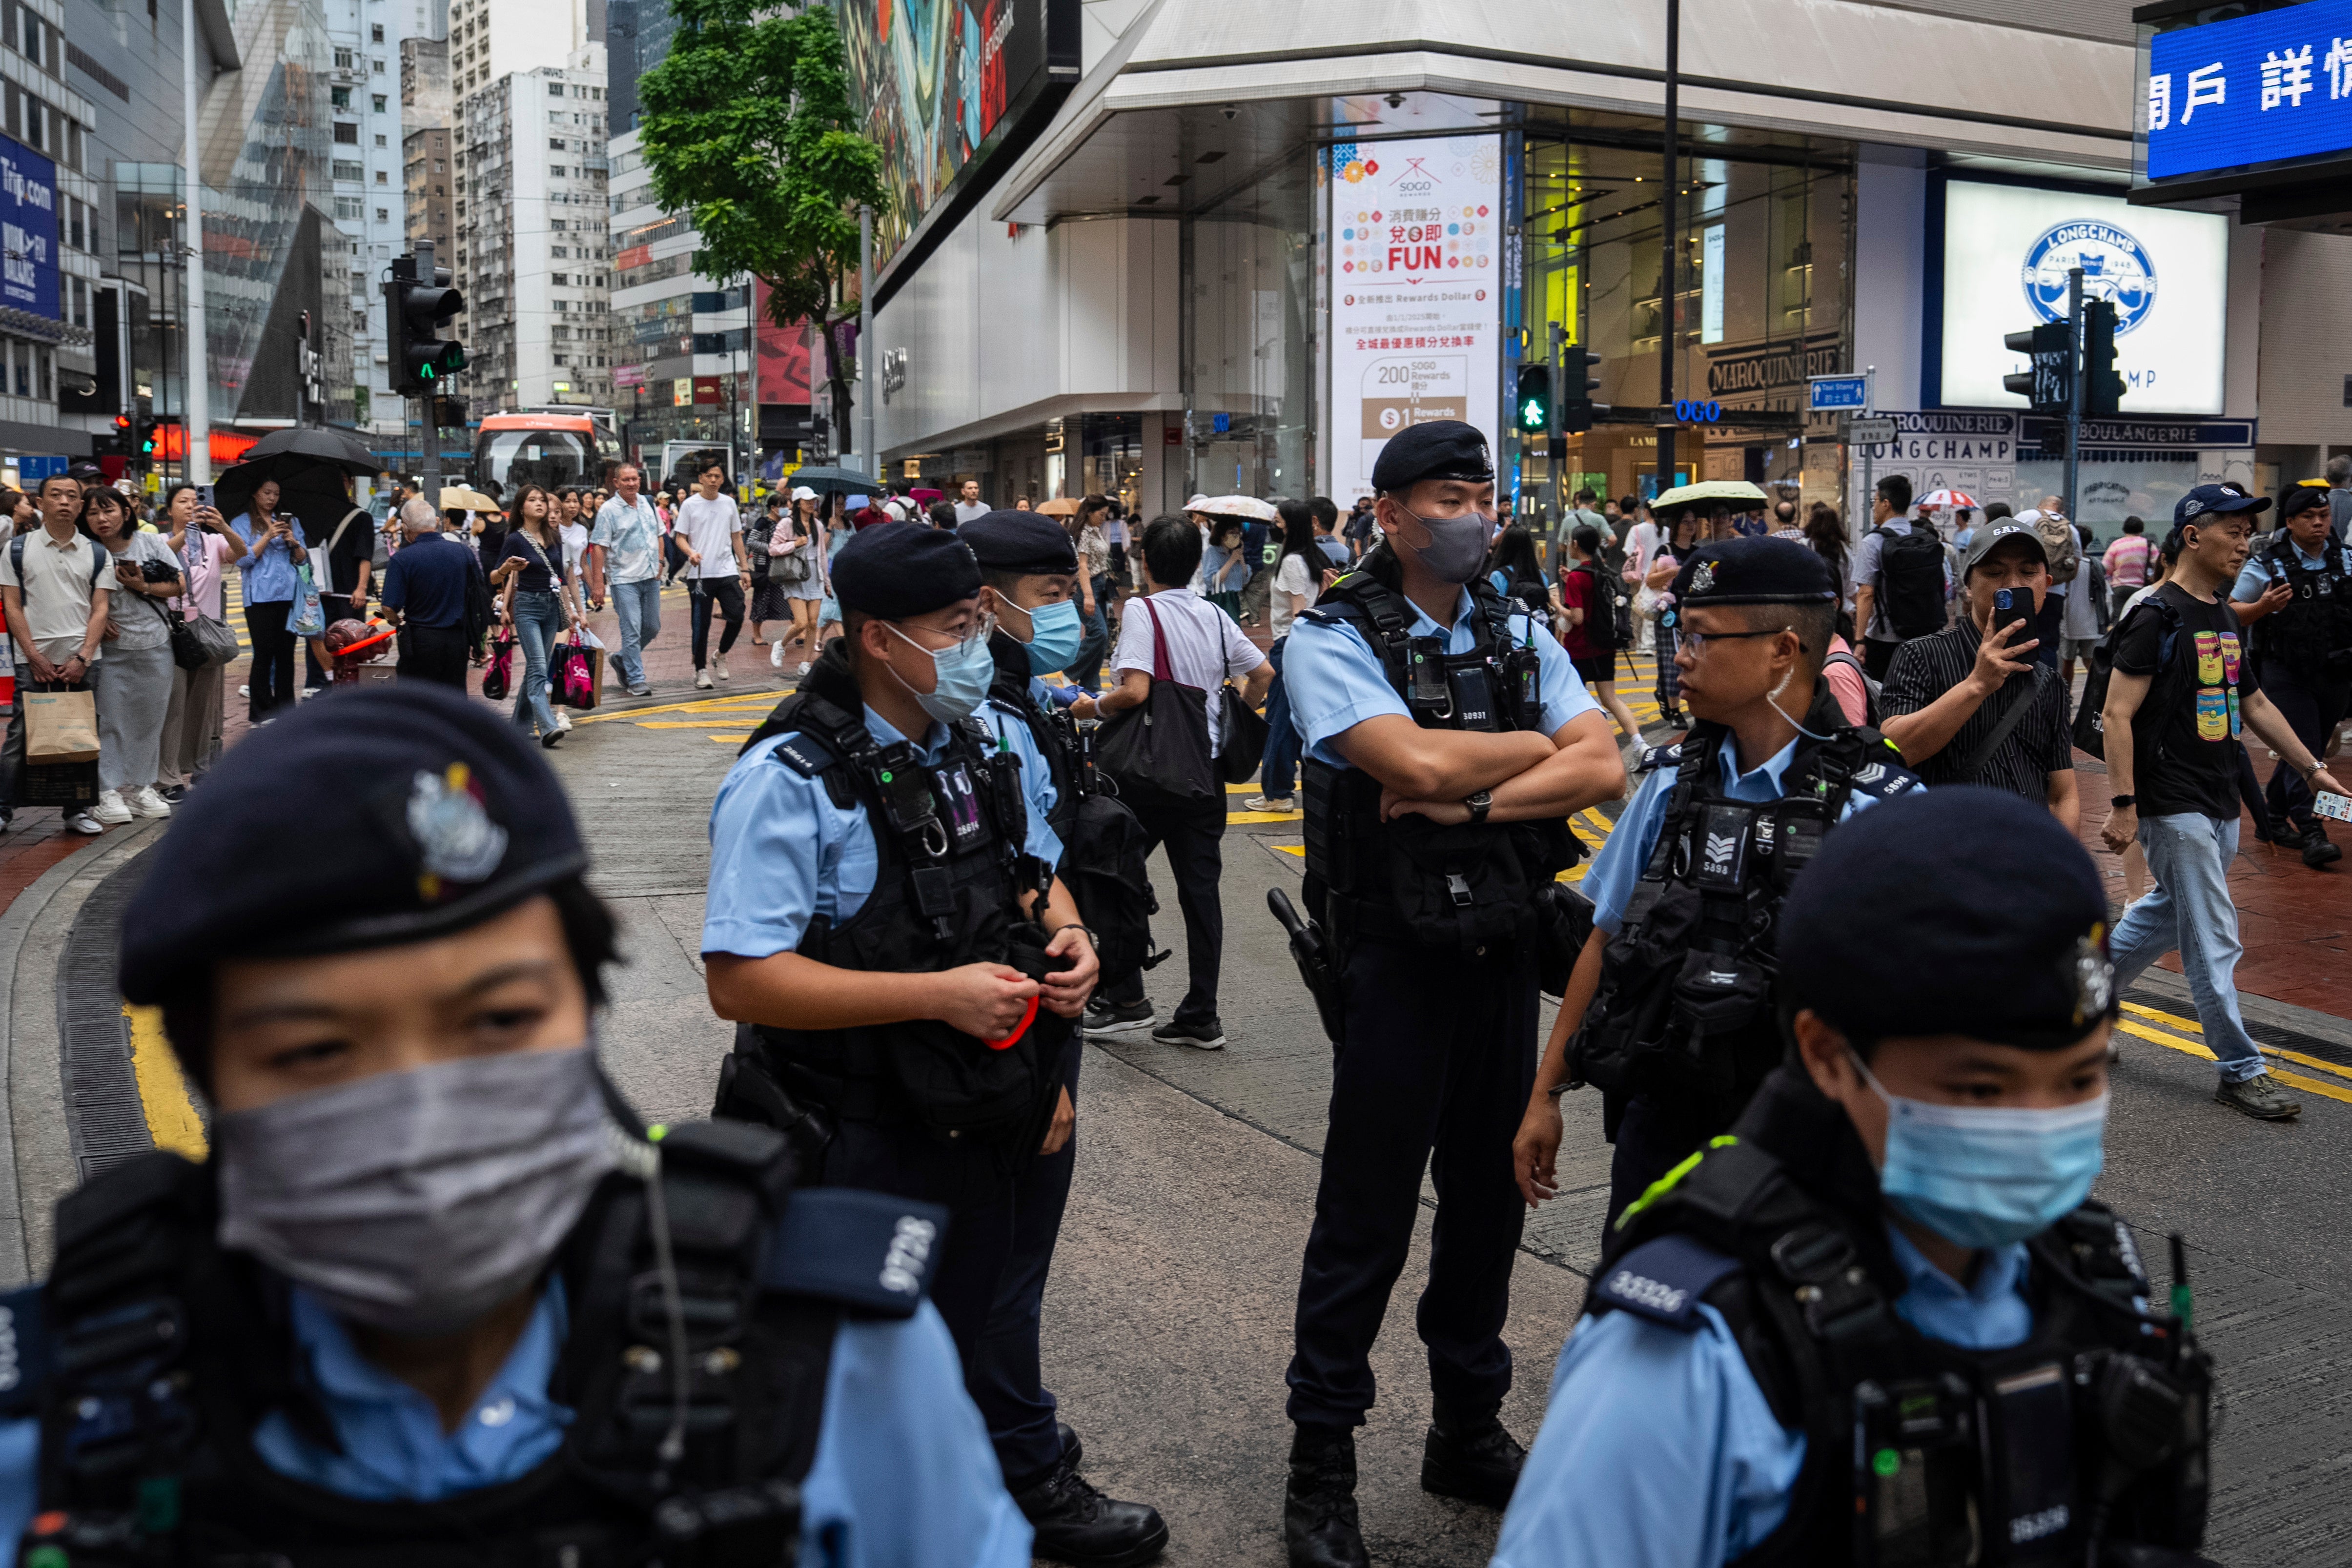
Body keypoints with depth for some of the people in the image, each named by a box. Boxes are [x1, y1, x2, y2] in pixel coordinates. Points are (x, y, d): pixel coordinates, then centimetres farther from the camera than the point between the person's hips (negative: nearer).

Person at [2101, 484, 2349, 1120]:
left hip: (2220, 804, 9)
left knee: (2168, 915, 18)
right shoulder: (2158, 616, -14)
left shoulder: (2223, 617, 13)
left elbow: (2253, 704, 24)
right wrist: (2124, 806, -23)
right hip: (2174, 805, -9)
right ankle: (2241, 1071, 7)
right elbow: (2117, 715, -18)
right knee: (2214, 941, -3)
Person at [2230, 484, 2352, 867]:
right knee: (2302, 752, -10)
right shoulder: (2267, 565, -5)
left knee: (2310, 752, 13)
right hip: (2286, 674, -5)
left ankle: (2272, 814, 28)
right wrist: (2263, 607, -23)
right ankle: (2311, 835, -10)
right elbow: (2232, 613, -4)